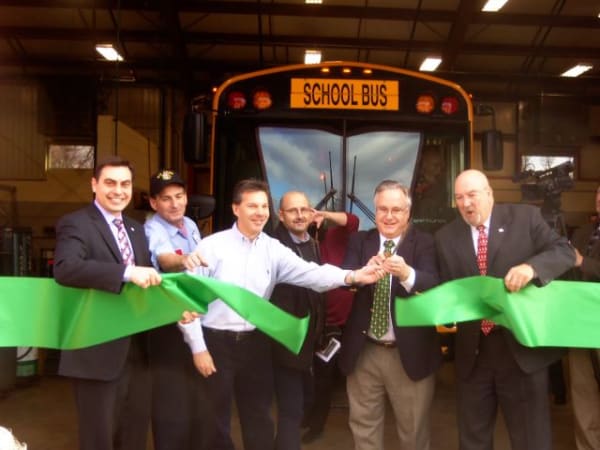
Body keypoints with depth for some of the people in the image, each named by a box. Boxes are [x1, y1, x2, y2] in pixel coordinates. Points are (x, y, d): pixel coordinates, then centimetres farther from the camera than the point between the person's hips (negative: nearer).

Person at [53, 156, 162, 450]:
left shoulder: (136, 229, 14)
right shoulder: (75, 224, -10)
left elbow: (147, 280, 11)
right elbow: (65, 268, -29)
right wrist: (126, 272, -37)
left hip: (136, 349, 7)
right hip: (98, 350, -7)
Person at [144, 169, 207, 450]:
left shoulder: (190, 225, 6)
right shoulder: (153, 229, -19)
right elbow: (164, 258, -41)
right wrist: (182, 260, -62)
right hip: (169, 324, -8)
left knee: (195, 393, 19)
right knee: (171, 394, -1)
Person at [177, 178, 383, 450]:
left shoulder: (273, 249, 0)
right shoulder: (211, 246, -9)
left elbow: (309, 273, -14)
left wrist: (353, 276, -30)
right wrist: (198, 347, -10)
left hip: (255, 343, 3)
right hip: (215, 342, -3)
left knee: (259, 419, 15)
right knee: (216, 420, 12)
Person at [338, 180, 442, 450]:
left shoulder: (423, 243, -5)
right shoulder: (359, 241, 3)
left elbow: (434, 286, -21)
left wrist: (407, 273, -41)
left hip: (410, 353, -2)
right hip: (363, 352, 3)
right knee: (363, 427, 18)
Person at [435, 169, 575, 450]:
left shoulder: (525, 218, -1)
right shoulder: (446, 237, 6)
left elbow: (564, 251, -8)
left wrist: (531, 267, -26)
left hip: (522, 346, -2)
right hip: (472, 350, 3)